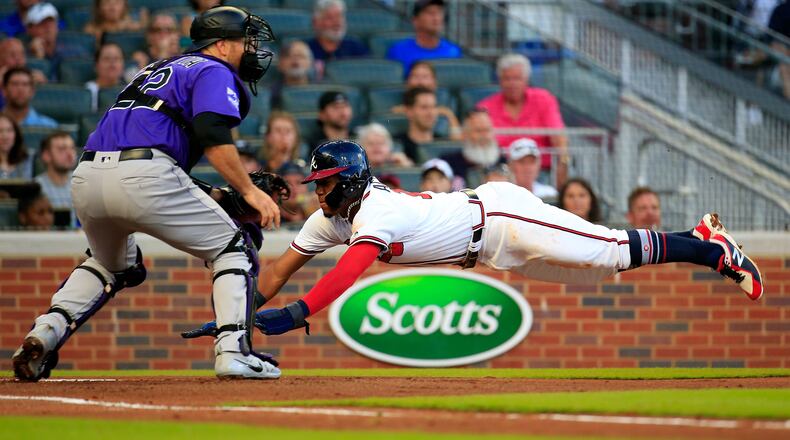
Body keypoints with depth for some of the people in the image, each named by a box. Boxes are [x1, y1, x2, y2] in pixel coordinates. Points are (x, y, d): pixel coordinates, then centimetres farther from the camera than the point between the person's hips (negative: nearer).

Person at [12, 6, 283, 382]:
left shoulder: (161, 69, 33)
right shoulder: (215, 72, 8)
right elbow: (213, 136, -11)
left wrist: (217, 196, 26)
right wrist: (249, 191, -10)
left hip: (85, 178, 8)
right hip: (143, 176, -8)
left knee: (111, 265, 33)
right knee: (231, 248, 9)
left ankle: (44, 333, 12)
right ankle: (232, 350, -7)